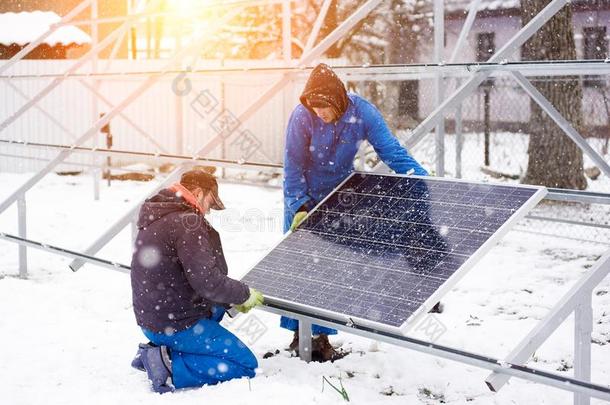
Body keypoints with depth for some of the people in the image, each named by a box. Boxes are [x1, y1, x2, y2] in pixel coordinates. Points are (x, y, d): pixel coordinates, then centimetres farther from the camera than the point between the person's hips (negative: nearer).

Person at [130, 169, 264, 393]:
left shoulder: (156, 219, 12)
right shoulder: (188, 223, -19)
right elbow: (208, 281, -22)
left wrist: (232, 297, 16)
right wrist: (245, 294, -6)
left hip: (150, 317, 9)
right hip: (176, 325, -9)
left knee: (218, 304, 30)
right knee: (246, 365, -3)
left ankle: (158, 350, 14)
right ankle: (170, 366, -13)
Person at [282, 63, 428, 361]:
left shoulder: (363, 113, -21)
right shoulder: (301, 118, -25)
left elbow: (391, 151, -19)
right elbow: (293, 169, -18)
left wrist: (423, 181, -28)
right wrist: (299, 208, -22)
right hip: (305, 199, -1)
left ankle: (321, 336, 10)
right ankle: (298, 333, 11)